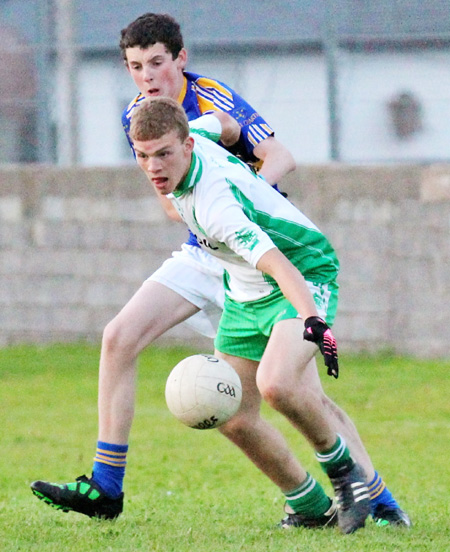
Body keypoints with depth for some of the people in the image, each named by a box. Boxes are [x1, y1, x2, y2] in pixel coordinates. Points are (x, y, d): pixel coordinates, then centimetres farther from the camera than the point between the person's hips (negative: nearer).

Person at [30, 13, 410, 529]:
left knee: (304, 393, -13)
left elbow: (280, 157, -32)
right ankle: (106, 486, -2)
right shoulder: (137, 116, 2)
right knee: (119, 338, -8)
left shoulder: (215, 100, -19)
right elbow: (171, 202, 6)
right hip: (203, 255, 6)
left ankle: (379, 501, -3)